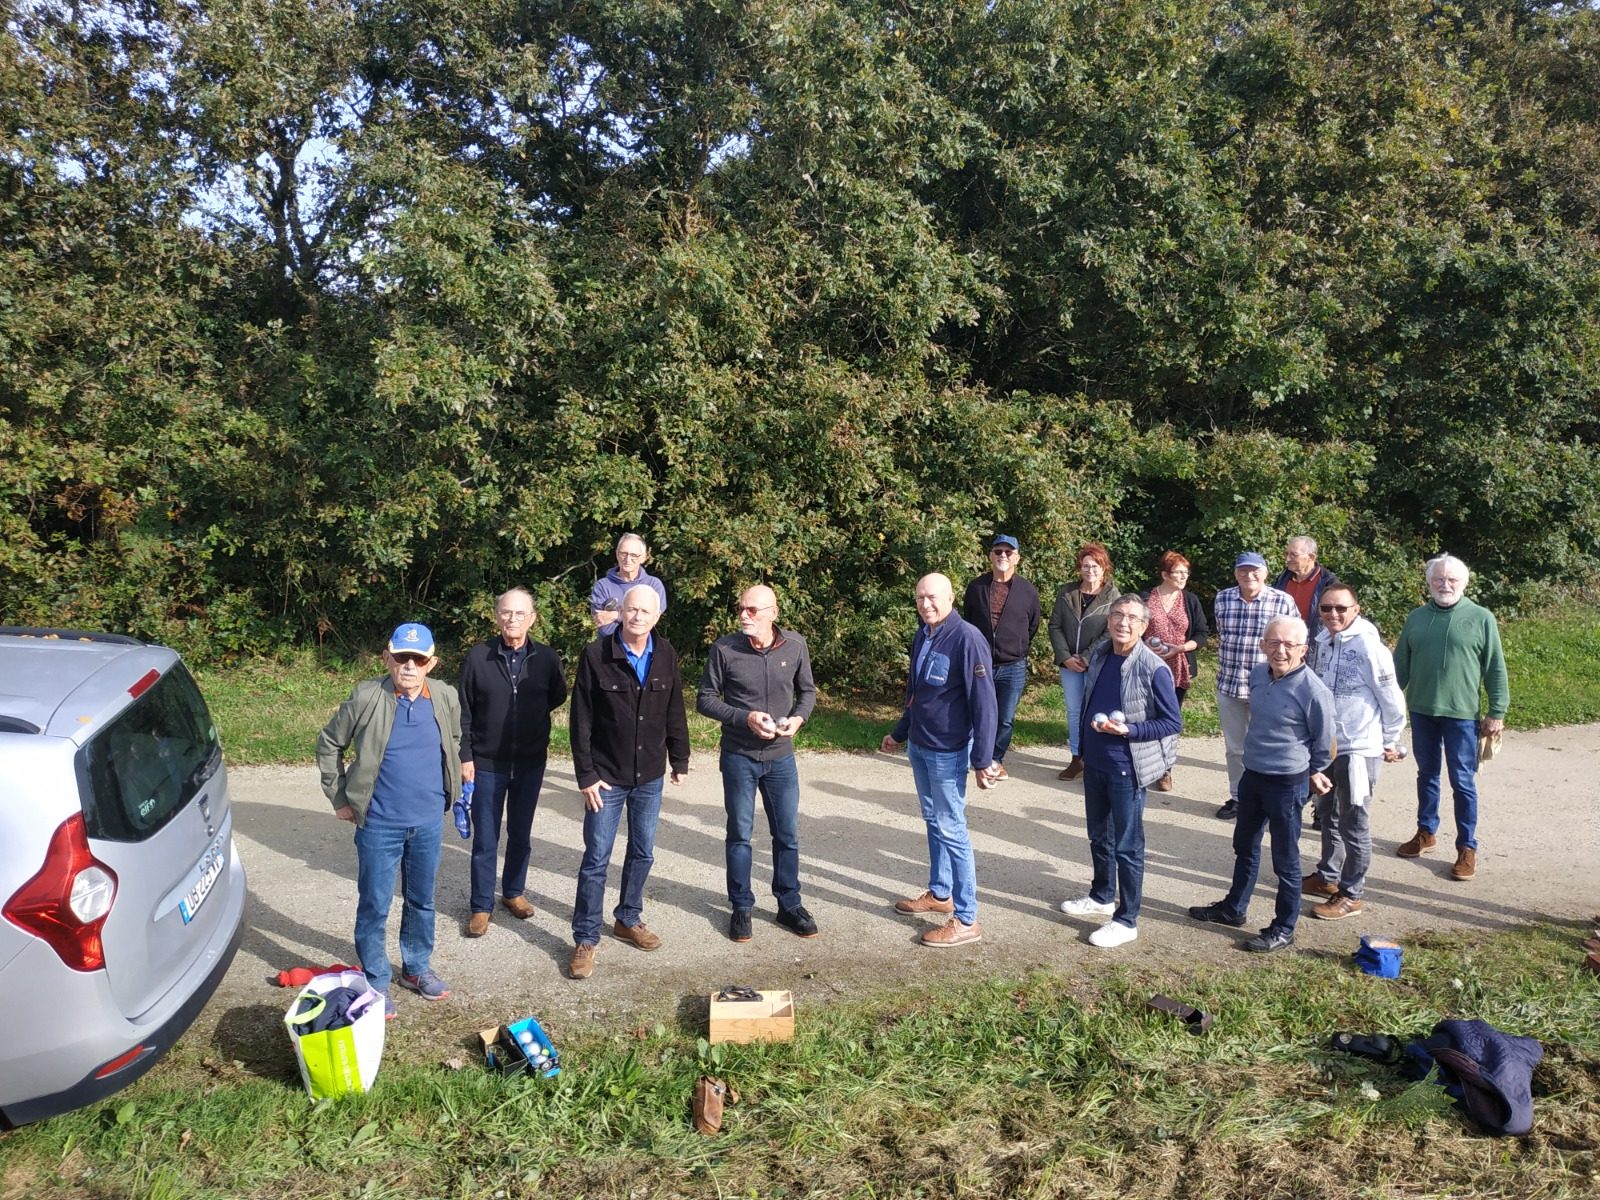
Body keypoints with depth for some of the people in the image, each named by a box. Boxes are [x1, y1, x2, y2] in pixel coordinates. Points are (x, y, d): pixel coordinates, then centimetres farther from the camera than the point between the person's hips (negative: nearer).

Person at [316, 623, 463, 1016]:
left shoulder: (447, 698, -5)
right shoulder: (366, 697, -14)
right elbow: (329, 743, -1)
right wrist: (339, 797, 0)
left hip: (429, 822, 3)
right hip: (379, 824, -3)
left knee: (422, 901, 18)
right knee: (375, 907, 7)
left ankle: (417, 968, 37)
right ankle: (376, 983, 23)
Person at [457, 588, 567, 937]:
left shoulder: (547, 658, -6)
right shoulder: (477, 656, -10)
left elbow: (558, 697, 12)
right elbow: (464, 711, -5)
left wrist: (533, 712, 3)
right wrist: (465, 756, -6)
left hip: (530, 763, 2)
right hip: (487, 764, -2)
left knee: (521, 834, 16)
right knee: (485, 839, 6)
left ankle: (514, 892, 34)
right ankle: (481, 906, 19)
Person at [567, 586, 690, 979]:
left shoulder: (666, 656, -2)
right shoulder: (595, 655, -13)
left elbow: (675, 712, 6)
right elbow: (581, 721, -11)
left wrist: (680, 760, 8)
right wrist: (586, 775, -12)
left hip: (650, 776, 4)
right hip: (607, 777, -4)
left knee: (643, 853, 15)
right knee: (597, 859, 2)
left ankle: (629, 918, 34)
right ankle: (585, 939, 13)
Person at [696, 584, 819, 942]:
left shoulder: (796, 645, -7)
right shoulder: (724, 648, -13)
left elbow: (807, 691, 7)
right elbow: (705, 699, -7)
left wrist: (799, 718, -13)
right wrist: (745, 717, -20)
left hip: (781, 756, 2)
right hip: (739, 756, -2)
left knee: (787, 834, 11)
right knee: (740, 834, 10)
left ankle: (789, 905, 28)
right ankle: (741, 907, 26)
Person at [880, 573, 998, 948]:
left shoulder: (967, 639, -19)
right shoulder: (922, 637, 6)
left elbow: (985, 703, -20)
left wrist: (983, 759, -21)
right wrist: (900, 733, 28)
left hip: (948, 751, -8)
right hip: (919, 746, 8)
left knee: (952, 829, -4)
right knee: (933, 822, 18)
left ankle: (966, 921, 4)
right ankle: (939, 893, 34)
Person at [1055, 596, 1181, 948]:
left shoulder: (1154, 669, -19)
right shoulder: (1099, 655, 1)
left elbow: (1173, 723, -14)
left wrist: (1127, 730, -25)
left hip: (1126, 770, -7)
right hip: (1094, 763, 7)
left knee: (1127, 847, 4)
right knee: (1098, 836, 22)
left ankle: (1126, 920, 16)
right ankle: (1102, 896, 41)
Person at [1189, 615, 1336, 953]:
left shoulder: (1314, 691, -22)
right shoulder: (1258, 674, -3)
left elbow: (1324, 742, -7)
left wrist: (1315, 772, 7)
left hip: (1287, 784, -7)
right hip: (1251, 775, 7)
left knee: (1285, 859, 8)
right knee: (1245, 847, 23)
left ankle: (1283, 929, 23)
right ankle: (1233, 908, 41)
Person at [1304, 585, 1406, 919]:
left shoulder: (1368, 646, -19)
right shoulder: (1321, 642, 2)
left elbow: (1392, 699, -12)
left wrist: (1390, 741, -2)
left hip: (1358, 748, -8)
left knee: (1354, 823, 3)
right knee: (1328, 814, 21)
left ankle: (1350, 894, 13)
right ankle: (1327, 875, 38)